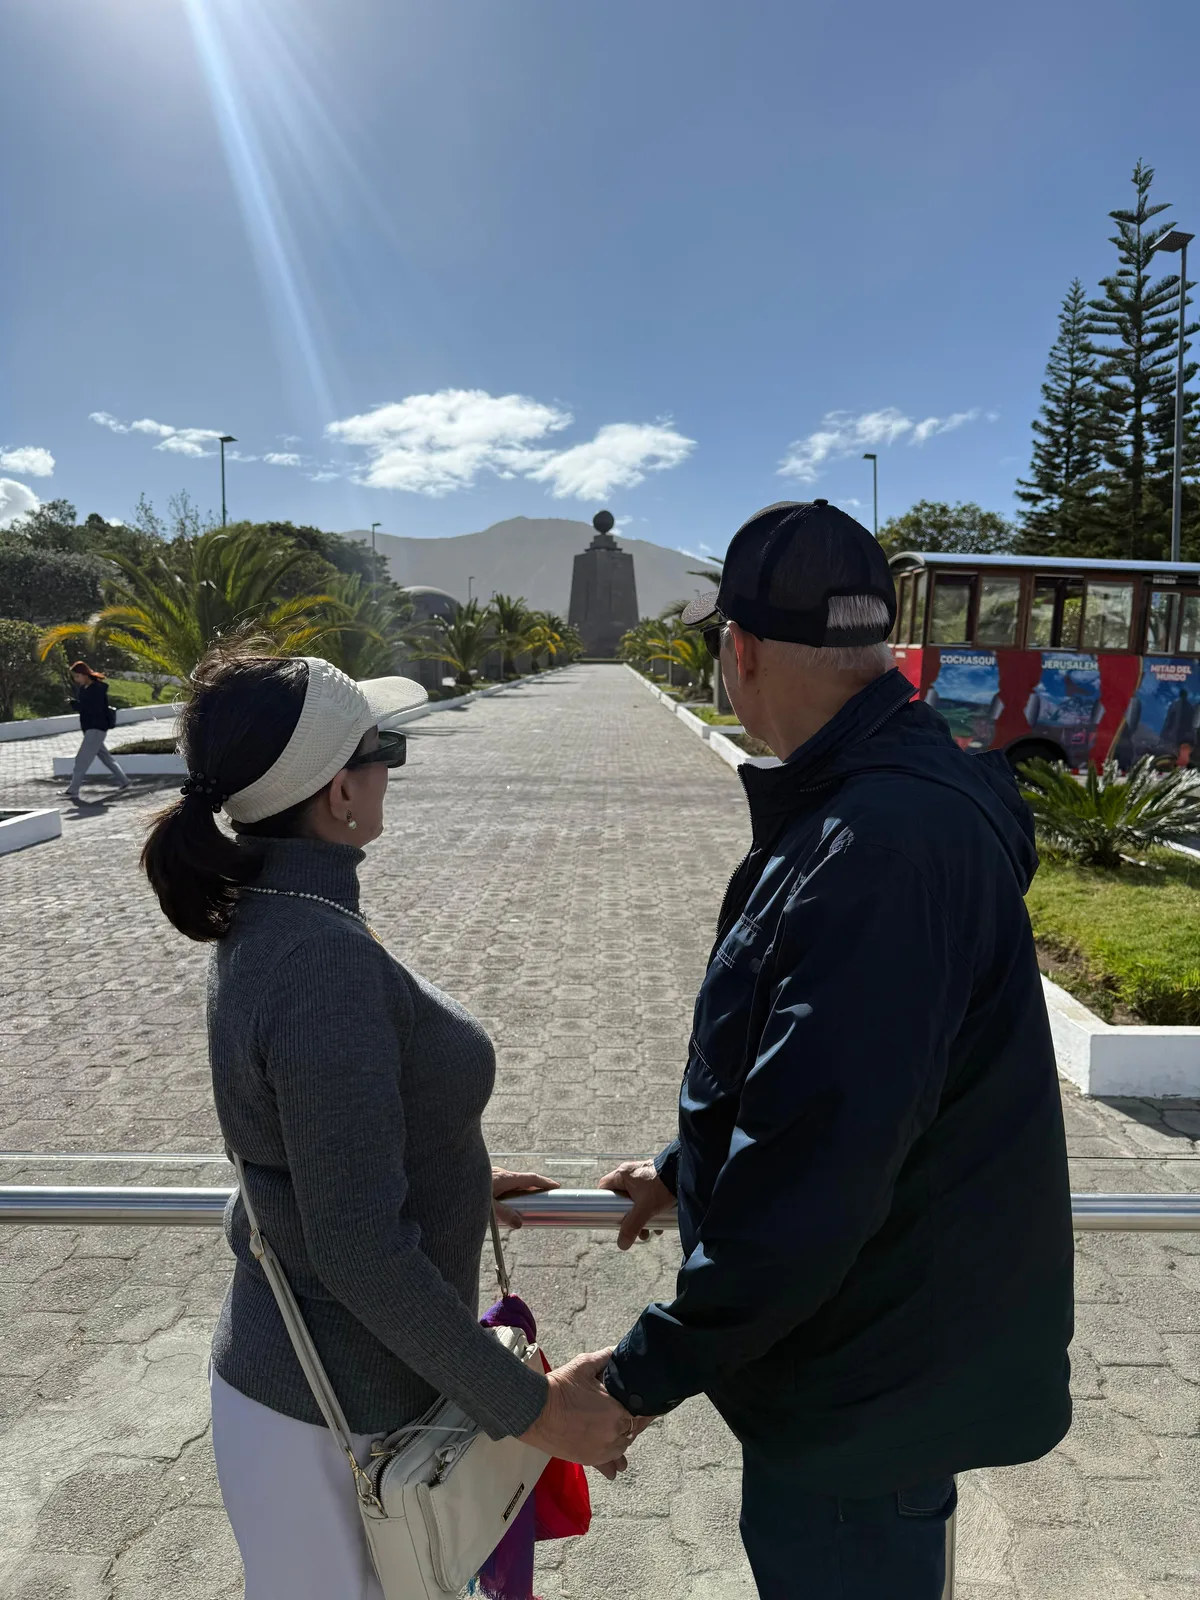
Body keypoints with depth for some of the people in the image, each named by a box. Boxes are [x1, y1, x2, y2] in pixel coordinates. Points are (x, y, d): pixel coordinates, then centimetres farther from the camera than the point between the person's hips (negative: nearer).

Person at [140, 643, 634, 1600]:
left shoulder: (266, 918, -2)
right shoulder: (321, 956, -31)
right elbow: (364, 1253, -28)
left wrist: (461, 1186, 20)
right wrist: (533, 1407, -18)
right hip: (339, 1420, -8)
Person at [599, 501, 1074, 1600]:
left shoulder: (878, 848, -33)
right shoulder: (912, 788, 2)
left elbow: (812, 1177, -33)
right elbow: (804, 1067, 11)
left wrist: (648, 1373, -21)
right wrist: (685, 1171, 16)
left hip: (869, 1388, -9)